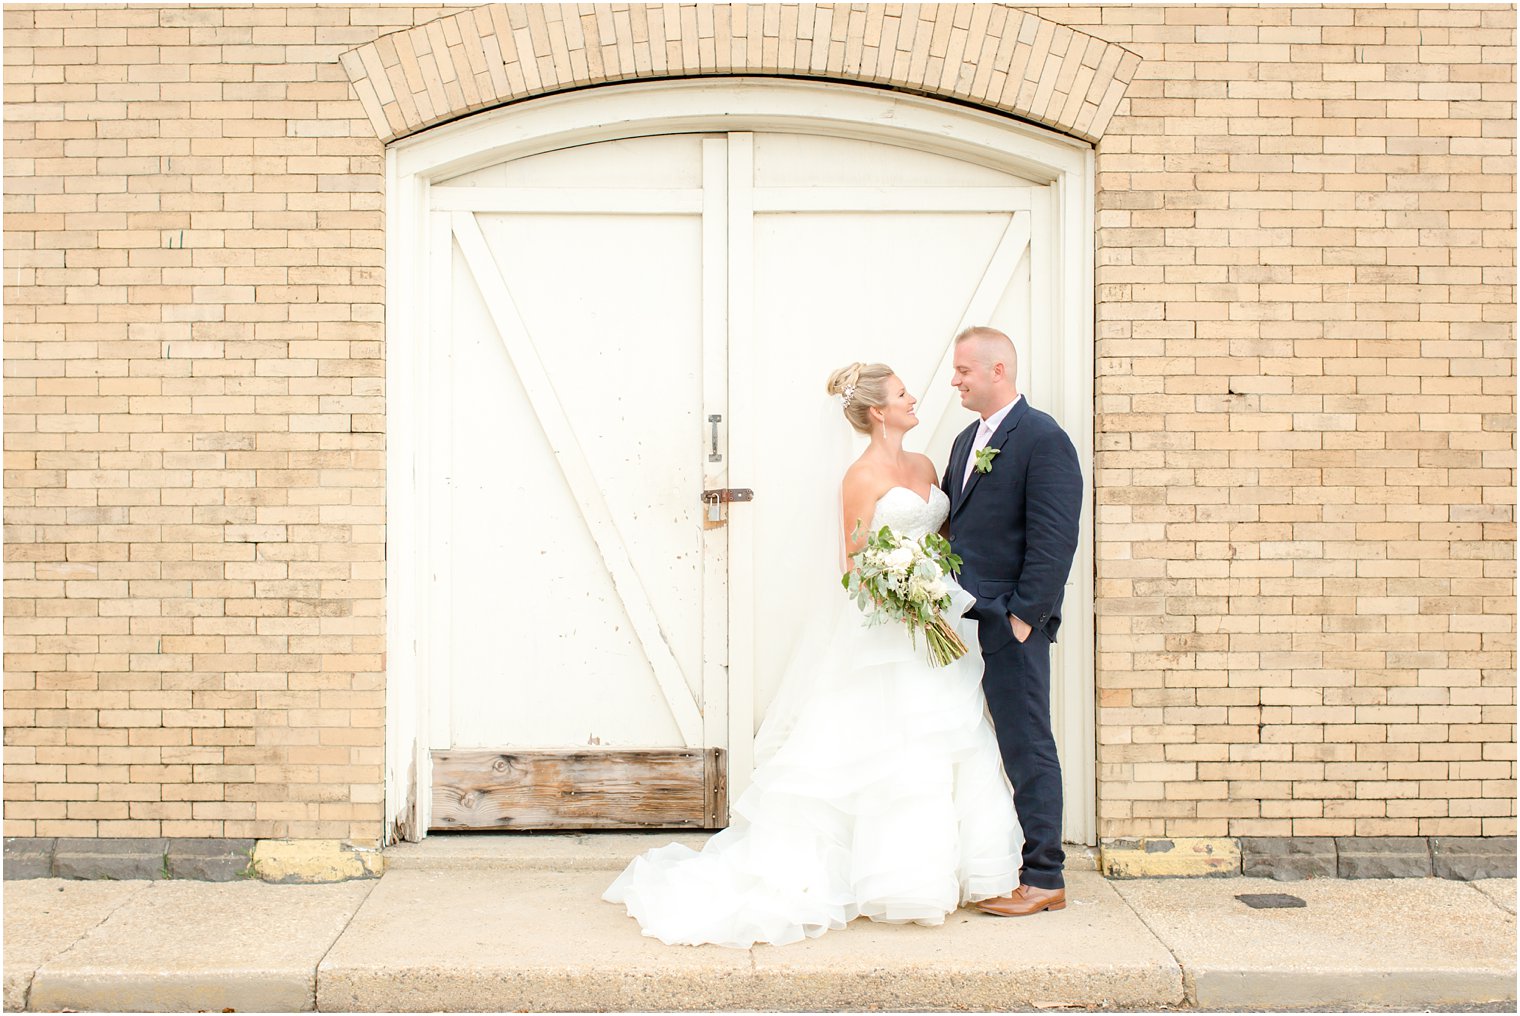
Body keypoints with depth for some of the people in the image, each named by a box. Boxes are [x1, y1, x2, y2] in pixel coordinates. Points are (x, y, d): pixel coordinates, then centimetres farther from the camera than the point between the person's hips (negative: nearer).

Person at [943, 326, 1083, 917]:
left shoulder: (1043, 439, -10)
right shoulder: (966, 441, 17)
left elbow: (1054, 539, -15)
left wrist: (1022, 617, -18)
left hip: (1010, 625, -8)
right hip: (964, 621, 8)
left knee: (1027, 751, -1)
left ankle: (1043, 879, 8)